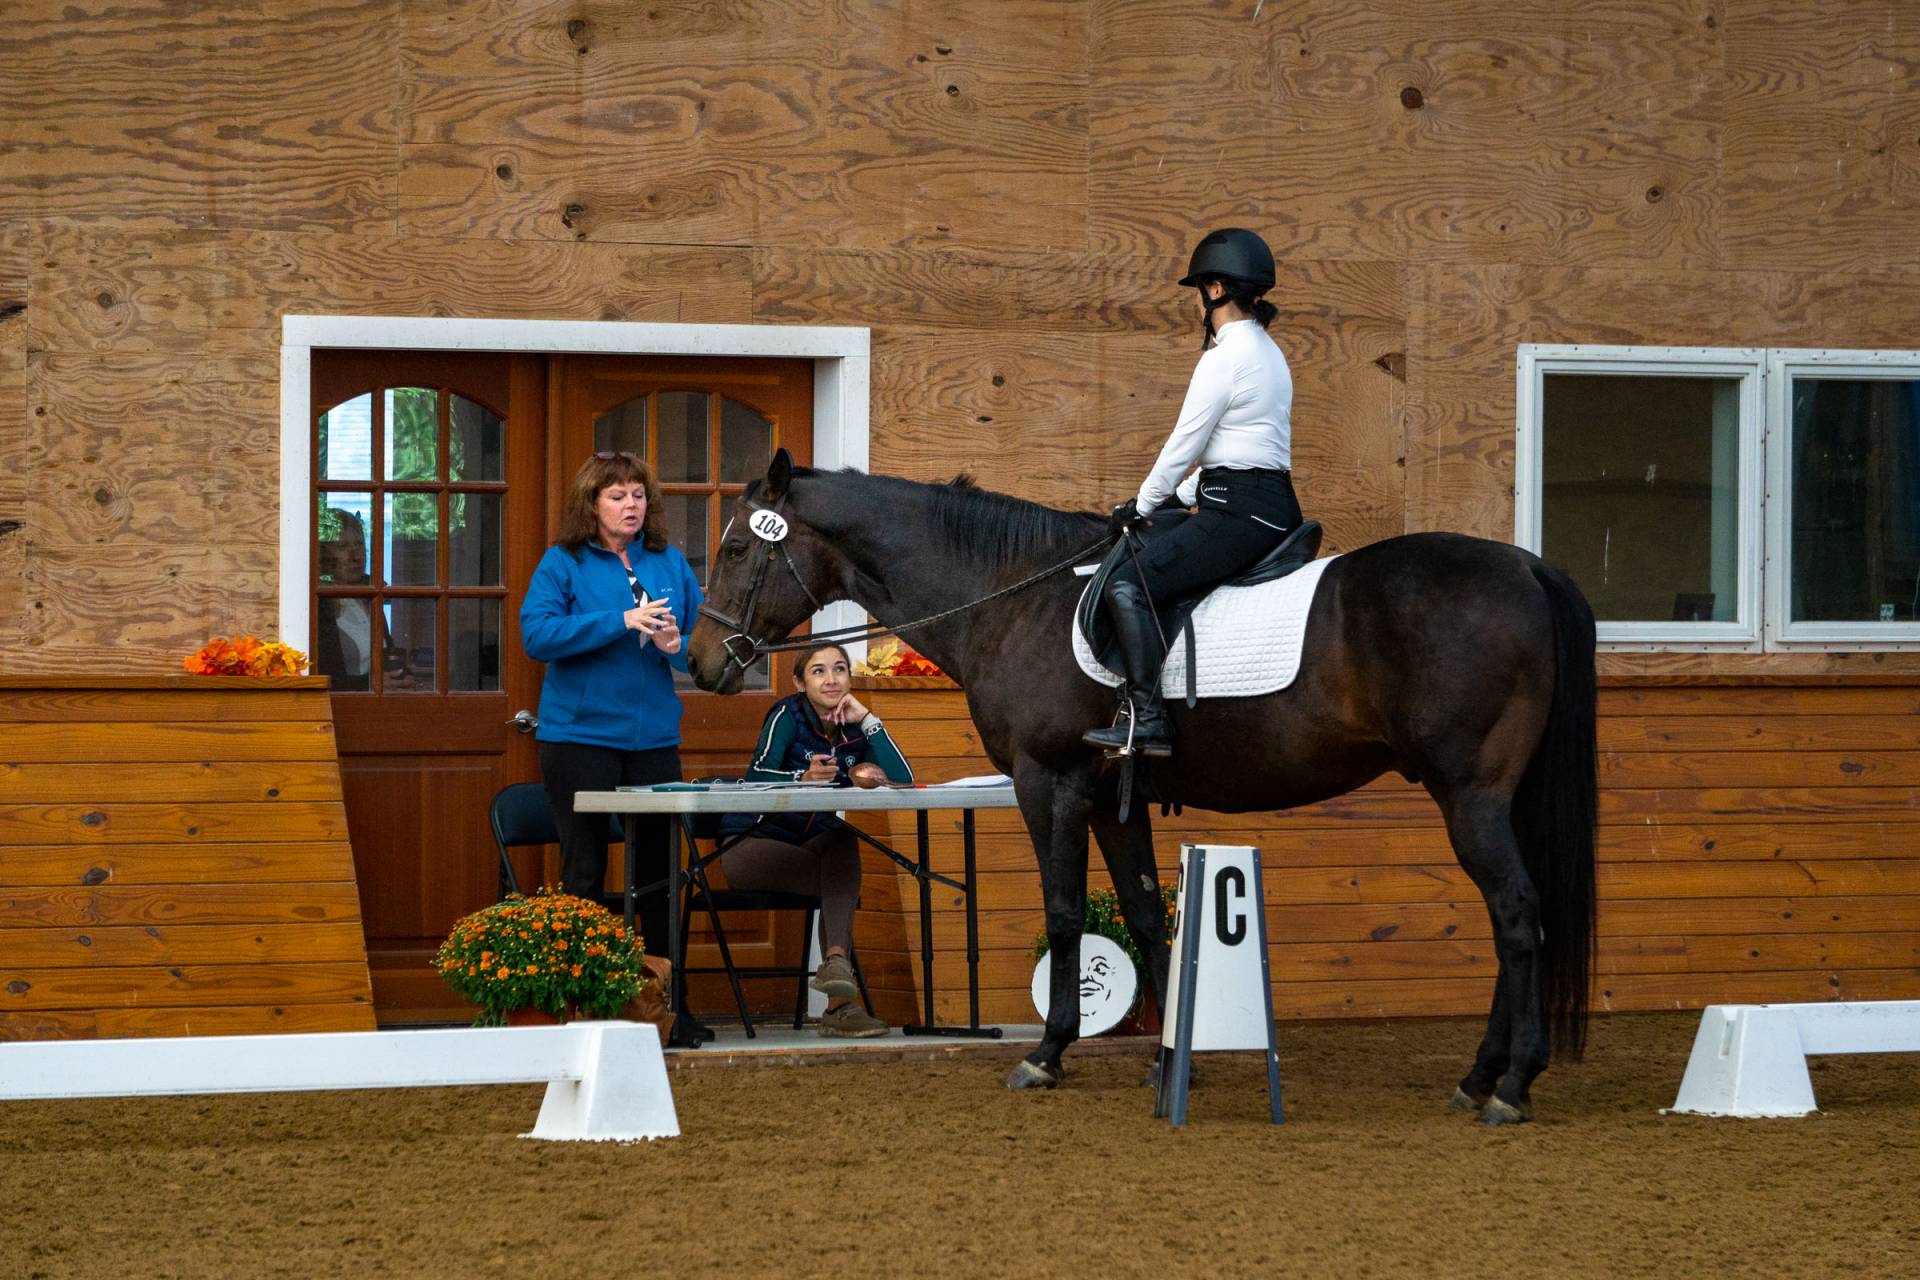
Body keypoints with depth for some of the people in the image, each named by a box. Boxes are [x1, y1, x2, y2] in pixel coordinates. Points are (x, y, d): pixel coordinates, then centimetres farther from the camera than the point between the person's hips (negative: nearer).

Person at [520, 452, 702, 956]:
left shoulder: (671, 563, 9)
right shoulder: (563, 563, -2)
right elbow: (536, 634, -17)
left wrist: (676, 646, -14)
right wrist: (620, 622, -23)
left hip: (654, 738, 4)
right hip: (581, 736, -4)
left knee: (659, 867, 9)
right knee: (584, 871, 1)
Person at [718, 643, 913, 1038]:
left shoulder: (855, 729, 4)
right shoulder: (788, 715, -8)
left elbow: (903, 780, -11)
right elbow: (758, 777, -21)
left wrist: (867, 719, -14)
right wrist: (804, 778, -40)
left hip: (812, 847, 4)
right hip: (751, 843, -4)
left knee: (843, 841, -32)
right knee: (844, 883, -29)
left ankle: (835, 961, -46)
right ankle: (839, 1001, -34)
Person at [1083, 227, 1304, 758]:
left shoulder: (1224, 358, -13)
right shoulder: (1267, 352, 18)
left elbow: (1184, 444, -9)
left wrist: (1142, 504, 4)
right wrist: (1180, 495, 23)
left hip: (1238, 512, -11)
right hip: (1275, 507, 11)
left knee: (1128, 584, -14)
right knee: (1151, 557, 26)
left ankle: (1146, 719, -23)